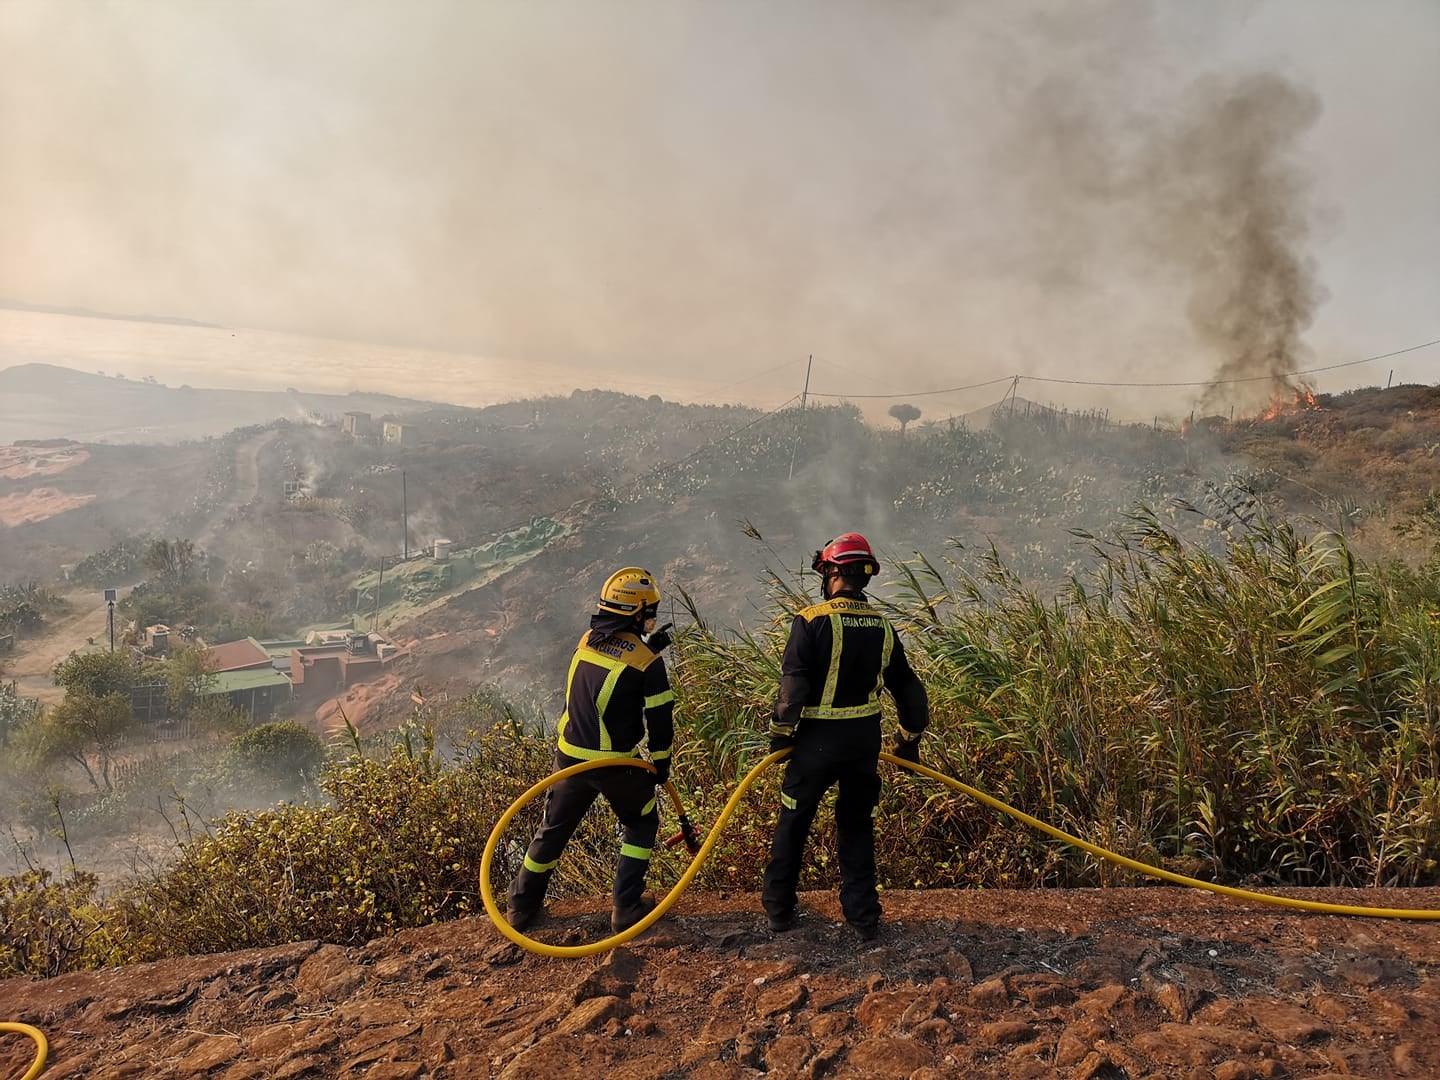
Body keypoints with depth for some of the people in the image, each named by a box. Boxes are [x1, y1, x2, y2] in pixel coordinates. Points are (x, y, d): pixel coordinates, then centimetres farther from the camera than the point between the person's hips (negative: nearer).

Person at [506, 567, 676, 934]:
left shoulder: (587, 640, 1)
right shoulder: (648, 662, -15)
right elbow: (660, 721, -11)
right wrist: (661, 765, 3)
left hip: (571, 757, 5)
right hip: (616, 765, -5)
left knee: (553, 829, 21)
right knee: (642, 824, 20)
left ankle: (522, 905, 30)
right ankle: (627, 906, 16)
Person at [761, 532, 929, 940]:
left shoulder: (812, 620, -15)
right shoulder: (882, 627, 2)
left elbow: (793, 684, -20)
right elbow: (908, 687, 9)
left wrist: (781, 731, -7)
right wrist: (910, 738, 21)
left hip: (818, 739, -4)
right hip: (865, 738, 4)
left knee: (793, 822, 13)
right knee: (857, 823, 18)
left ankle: (779, 910, 23)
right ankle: (863, 915, 20)